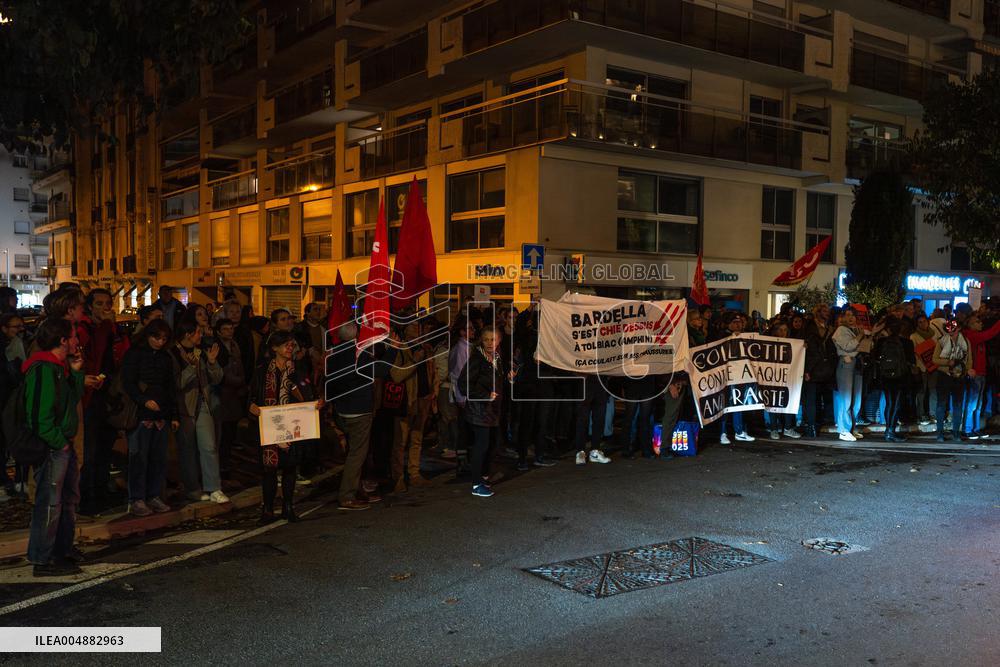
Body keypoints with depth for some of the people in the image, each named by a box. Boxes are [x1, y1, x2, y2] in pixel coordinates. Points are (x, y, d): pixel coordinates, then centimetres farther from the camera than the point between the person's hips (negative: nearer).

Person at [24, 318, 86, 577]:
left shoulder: (58, 367, 13)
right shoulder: (43, 370, -19)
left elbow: (73, 400, 16)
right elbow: (40, 415, -24)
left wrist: (76, 373, 7)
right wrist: (59, 443, -18)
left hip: (63, 444, 11)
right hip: (50, 448, -11)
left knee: (69, 497, 20)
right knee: (49, 502, -5)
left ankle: (63, 549, 32)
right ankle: (43, 560, 2)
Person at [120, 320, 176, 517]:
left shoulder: (165, 358, 17)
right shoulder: (134, 354, 0)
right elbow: (128, 383, -8)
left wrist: (174, 415, 17)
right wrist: (144, 401, -22)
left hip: (161, 415, 6)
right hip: (141, 414, -6)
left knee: (159, 457, 6)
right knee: (139, 457, -5)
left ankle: (154, 496, 14)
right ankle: (136, 500, 1)